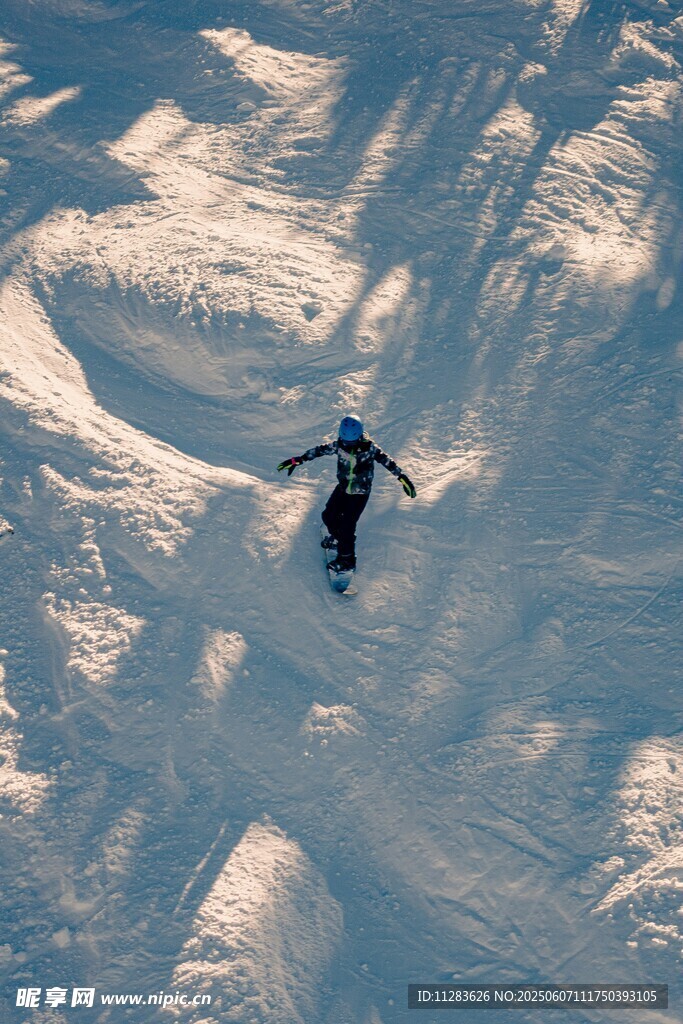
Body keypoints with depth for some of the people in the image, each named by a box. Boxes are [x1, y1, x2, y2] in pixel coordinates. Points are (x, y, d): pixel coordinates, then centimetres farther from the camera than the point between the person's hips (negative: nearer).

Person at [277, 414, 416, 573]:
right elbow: (319, 450, -3)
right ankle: (338, 537, 44)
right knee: (328, 516, 11)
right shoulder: (339, 445, -11)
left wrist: (402, 478, -27)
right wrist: (297, 460, -3)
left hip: (360, 493, -5)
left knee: (347, 525, -7)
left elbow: (386, 460, -19)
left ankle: (347, 559, 14)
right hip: (342, 488, 5)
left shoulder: (369, 447, -20)